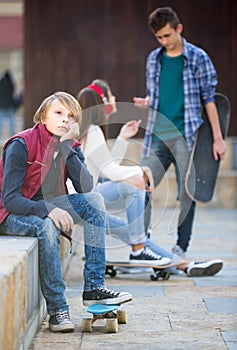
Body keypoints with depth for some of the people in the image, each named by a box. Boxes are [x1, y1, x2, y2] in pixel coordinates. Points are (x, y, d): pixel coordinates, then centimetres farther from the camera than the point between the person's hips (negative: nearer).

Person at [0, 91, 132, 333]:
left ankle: (93, 288, -19)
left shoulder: (71, 147, 1)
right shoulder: (20, 145, -17)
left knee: (94, 200, -16)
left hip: (49, 209, 6)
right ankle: (56, 310, -31)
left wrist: (67, 147, -20)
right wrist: (49, 210, -37)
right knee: (47, 226, -37)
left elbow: (86, 188, -15)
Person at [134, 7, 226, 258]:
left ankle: (181, 248, 9)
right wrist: (145, 102, -4)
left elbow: (208, 98, -1)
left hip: (186, 136, -4)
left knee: (186, 193, 1)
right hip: (157, 136, 4)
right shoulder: (154, 59, 12)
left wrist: (217, 138, -4)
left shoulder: (197, 58, -1)